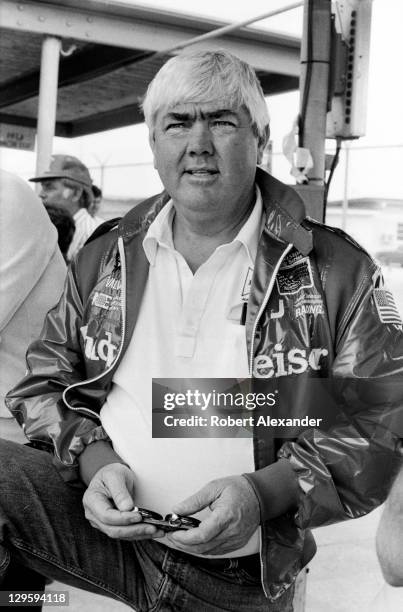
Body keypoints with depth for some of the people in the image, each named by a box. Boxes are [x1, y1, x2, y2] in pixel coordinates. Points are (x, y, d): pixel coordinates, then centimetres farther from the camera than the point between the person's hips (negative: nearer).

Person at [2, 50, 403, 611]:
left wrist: (266, 492, -23)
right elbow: (47, 380, 9)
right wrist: (95, 459, -13)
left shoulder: (336, 271, -7)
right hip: (104, 521, 1)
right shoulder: (104, 258, 4)